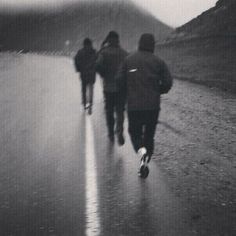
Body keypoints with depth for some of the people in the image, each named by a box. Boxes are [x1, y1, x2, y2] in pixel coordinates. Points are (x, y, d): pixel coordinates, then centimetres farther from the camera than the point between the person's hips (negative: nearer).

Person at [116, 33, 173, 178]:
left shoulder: (129, 60, 1)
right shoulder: (158, 62, -2)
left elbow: (120, 79, -2)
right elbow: (168, 82, -5)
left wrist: (127, 95, 14)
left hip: (134, 105, 0)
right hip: (153, 105, 0)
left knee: (135, 132, 14)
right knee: (149, 135, 13)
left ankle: (141, 151, -17)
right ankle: (144, 166, 10)